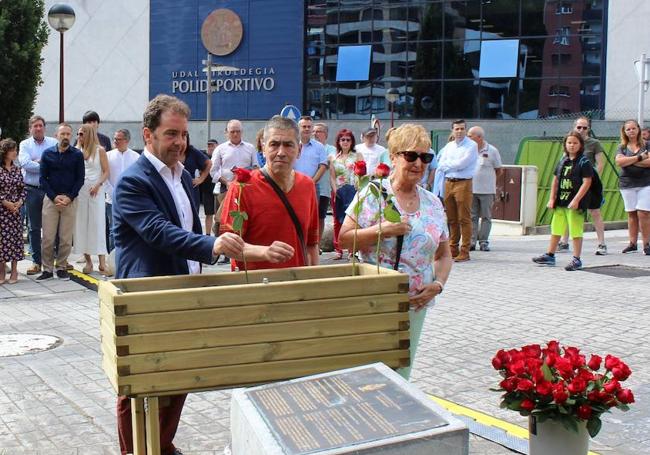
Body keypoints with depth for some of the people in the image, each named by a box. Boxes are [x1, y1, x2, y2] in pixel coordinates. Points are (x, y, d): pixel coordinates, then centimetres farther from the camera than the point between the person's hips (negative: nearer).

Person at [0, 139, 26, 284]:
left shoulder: (17, 169, 9)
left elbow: (22, 189, 11)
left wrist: (20, 202, -5)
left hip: (15, 209, 4)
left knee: (15, 237, 4)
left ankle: (14, 270, 12)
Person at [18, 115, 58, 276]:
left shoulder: (53, 143, 7)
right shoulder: (25, 145, 6)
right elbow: (25, 163, -11)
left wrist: (40, 163, -13)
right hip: (32, 191, 1)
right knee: (34, 228, 5)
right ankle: (36, 261, 12)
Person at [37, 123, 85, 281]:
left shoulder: (77, 155, 3)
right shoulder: (47, 154, 6)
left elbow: (80, 179, 2)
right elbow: (43, 178, 4)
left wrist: (69, 197, -9)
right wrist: (54, 197, -8)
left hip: (70, 200, 0)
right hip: (51, 198, 1)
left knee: (66, 238, 2)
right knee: (48, 237, -1)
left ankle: (62, 267, 13)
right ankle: (47, 269, 7)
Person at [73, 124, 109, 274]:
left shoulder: (99, 150, 2)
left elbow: (106, 172, -1)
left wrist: (98, 184, -15)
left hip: (96, 190, -3)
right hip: (79, 190, 3)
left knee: (98, 224, -7)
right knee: (81, 224, 2)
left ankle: (102, 263, -8)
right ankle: (88, 261, 9)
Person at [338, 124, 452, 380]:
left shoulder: (433, 204, 9)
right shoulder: (373, 194, -5)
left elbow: (444, 255, 15)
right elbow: (343, 239, -10)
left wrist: (438, 284, -3)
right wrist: (383, 230, -21)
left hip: (416, 303, 5)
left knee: (401, 374, 14)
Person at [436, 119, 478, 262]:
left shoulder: (471, 145, -3)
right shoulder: (449, 146, 17)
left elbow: (461, 164, -12)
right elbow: (441, 164, 11)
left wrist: (447, 165, 2)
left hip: (463, 183, -6)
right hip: (448, 183, 6)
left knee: (464, 219, -6)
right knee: (452, 219, 8)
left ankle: (464, 252, -4)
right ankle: (453, 249, 15)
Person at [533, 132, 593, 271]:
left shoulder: (584, 162, -7)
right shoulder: (562, 161, 11)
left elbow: (587, 182, -13)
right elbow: (555, 180, 16)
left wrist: (576, 200, -19)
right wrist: (552, 198, 9)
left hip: (575, 203, -7)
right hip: (560, 202, 7)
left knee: (576, 232, -2)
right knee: (556, 229, 14)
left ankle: (576, 259, 6)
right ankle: (549, 255, 25)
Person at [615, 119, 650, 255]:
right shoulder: (622, 148, 10)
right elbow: (619, 162, -9)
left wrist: (629, 160, -9)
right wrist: (639, 158, -12)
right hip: (627, 184, 2)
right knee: (631, 214, 5)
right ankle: (632, 243, 10)